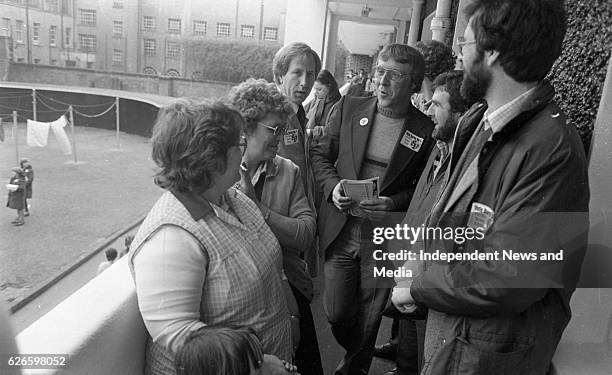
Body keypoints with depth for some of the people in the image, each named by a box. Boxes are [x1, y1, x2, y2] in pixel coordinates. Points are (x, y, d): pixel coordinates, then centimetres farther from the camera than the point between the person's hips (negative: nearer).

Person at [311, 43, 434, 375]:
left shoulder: (426, 131, -6)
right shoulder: (347, 109, 0)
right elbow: (320, 154, 7)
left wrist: (395, 203, -16)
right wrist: (333, 187, -11)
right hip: (340, 231, 2)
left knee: (368, 320, 13)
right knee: (336, 314, 12)